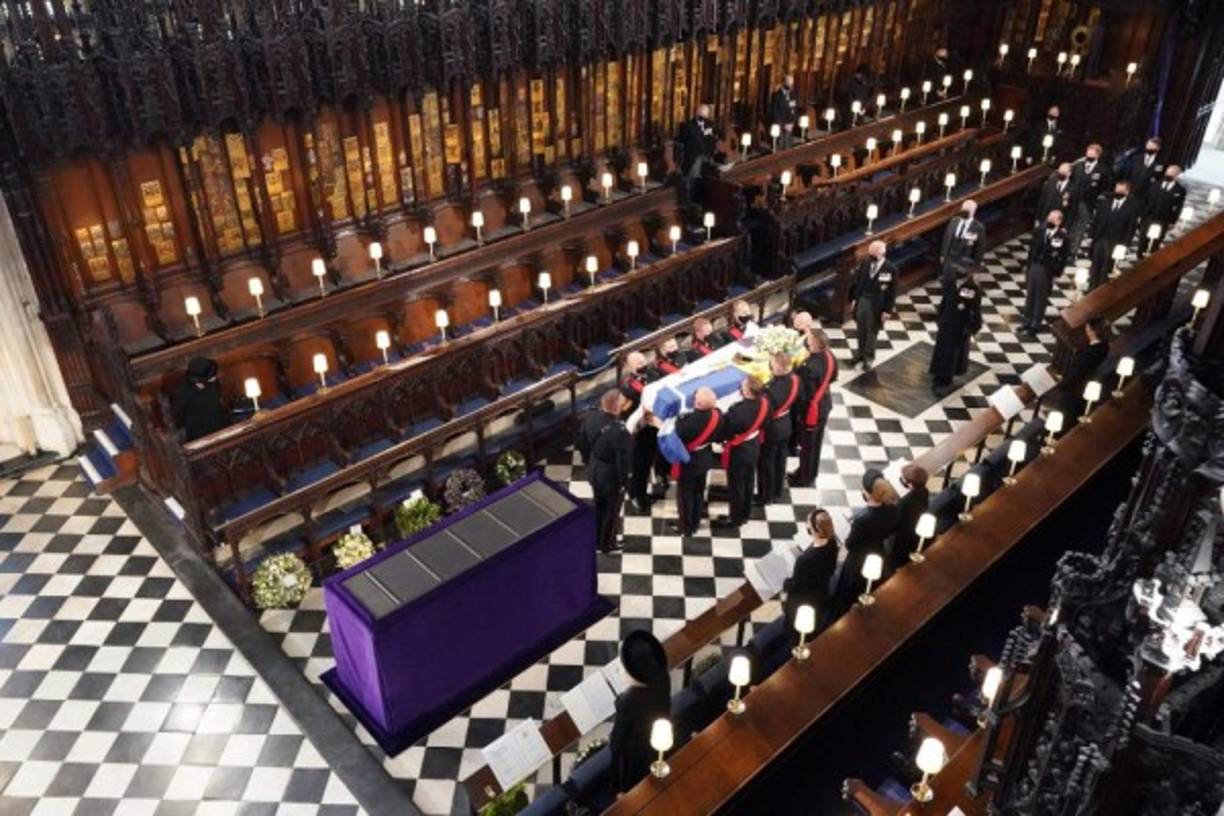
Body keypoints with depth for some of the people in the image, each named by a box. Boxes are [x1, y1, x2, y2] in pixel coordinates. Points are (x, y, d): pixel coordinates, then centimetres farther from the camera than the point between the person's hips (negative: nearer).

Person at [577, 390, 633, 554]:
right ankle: (607, 545, 40)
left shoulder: (592, 417, -15)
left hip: (594, 471, 6)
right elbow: (624, 460, -26)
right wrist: (623, 481, -9)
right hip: (611, 477, -6)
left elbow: (582, 441, 2)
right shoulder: (619, 431, -36)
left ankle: (596, 538, 51)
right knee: (611, 511, 19)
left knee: (598, 505, 29)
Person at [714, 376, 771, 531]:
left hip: (738, 452, -7)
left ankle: (735, 519, 33)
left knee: (735, 486, 15)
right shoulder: (763, 402, -18)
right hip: (753, 447, 7)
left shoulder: (737, 412, -38)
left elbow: (723, 432, -23)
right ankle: (745, 513, 44)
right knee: (748, 481, 25)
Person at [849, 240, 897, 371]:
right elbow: (856, 281, 6)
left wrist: (887, 310, -10)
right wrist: (853, 298, 5)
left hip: (875, 305, -4)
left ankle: (869, 358, 29)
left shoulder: (890, 269, -17)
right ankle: (861, 352, 40)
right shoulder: (865, 263, -6)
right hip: (861, 300, 4)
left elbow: (892, 291, -11)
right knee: (860, 329, 19)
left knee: (871, 332, 11)